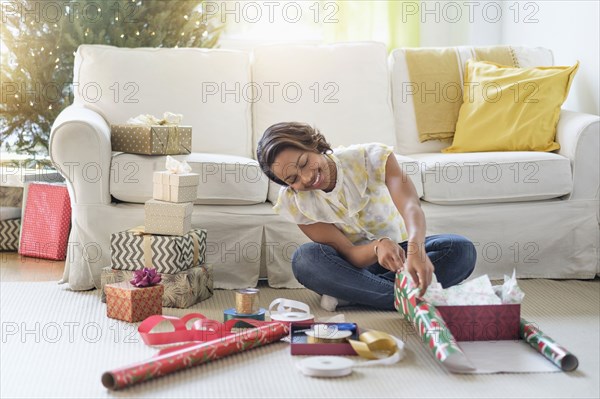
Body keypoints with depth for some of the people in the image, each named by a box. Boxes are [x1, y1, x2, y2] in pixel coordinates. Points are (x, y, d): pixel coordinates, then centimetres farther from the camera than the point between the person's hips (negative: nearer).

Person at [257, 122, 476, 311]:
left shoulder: (371, 157, -19)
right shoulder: (294, 202, -16)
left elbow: (410, 205, -36)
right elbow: (349, 254, -20)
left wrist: (415, 250, -58)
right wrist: (378, 247, -45)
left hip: (400, 249, 1)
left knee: (462, 249, -28)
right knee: (304, 258, -32)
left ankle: (350, 294, -28)